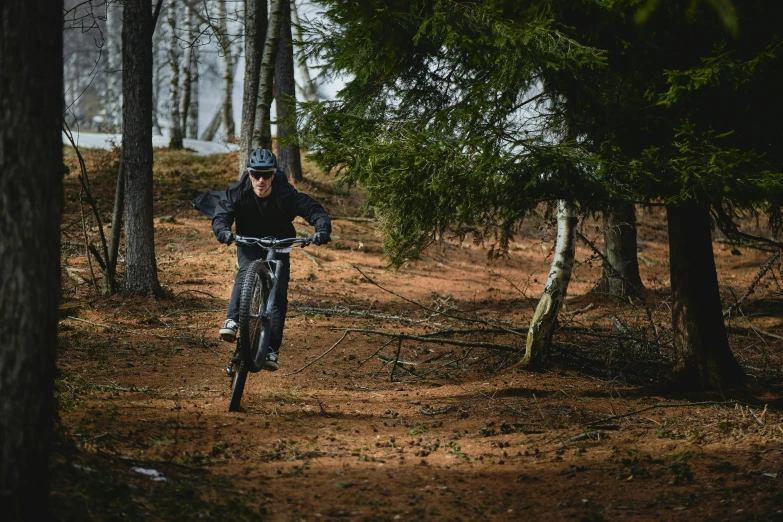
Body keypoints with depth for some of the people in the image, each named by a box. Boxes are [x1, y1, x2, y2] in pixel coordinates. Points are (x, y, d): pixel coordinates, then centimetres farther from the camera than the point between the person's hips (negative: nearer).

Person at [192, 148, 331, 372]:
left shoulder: (286, 194, -27)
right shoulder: (238, 192, -24)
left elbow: (315, 210, -30)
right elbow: (221, 215, -31)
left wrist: (323, 230, -51)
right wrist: (223, 230, -55)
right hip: (248, 242, 0)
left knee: (278, 292, -13)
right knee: (246, 272, -32)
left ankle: (272, 349, -12)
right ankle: (232, 321, -38)